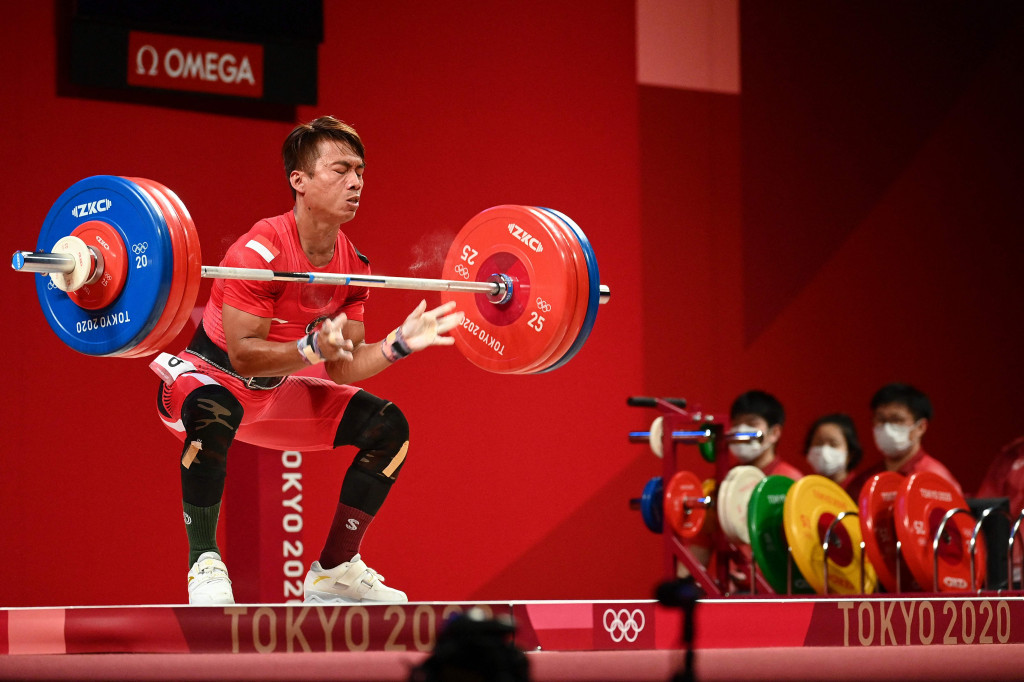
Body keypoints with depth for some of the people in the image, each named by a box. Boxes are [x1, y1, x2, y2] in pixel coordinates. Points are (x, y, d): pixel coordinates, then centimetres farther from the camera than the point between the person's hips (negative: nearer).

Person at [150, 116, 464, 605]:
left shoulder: (353, 268, -5)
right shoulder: (260, 251, -28)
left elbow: (343, 367, -3)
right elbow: (243, 354, -29)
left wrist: (400, 344, -17)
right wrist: (313, 348, -42)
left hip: (273, 392, 8)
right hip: (209, 376, -8)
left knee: (387, 426, 1)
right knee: (215, 415, -43)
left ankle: (334, 571, 10)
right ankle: (204, 564, -29)